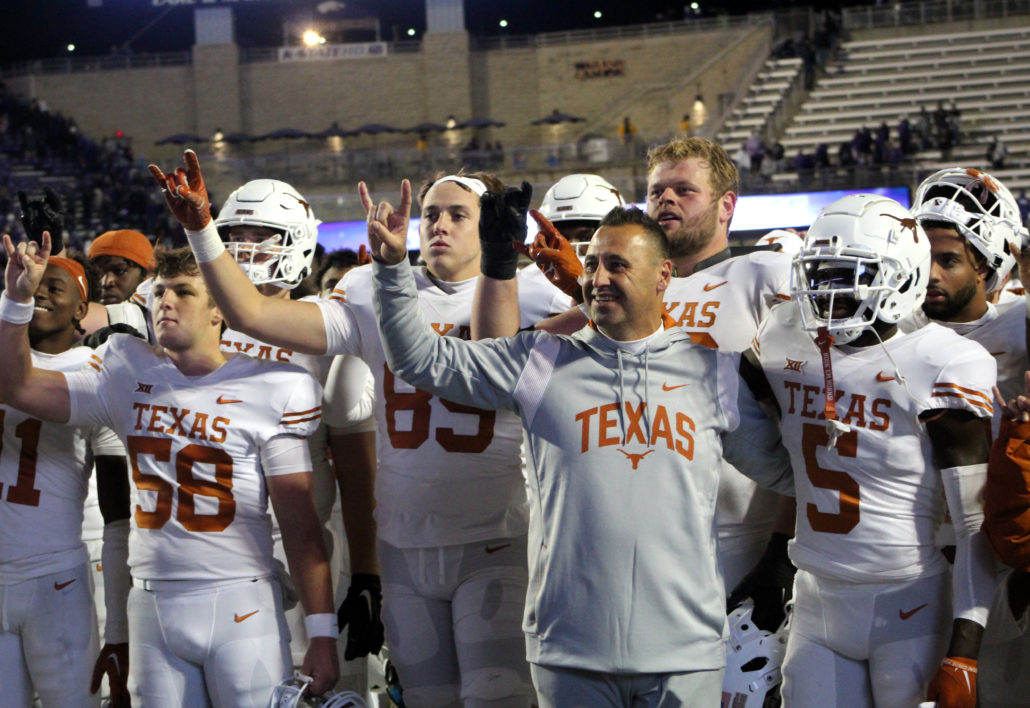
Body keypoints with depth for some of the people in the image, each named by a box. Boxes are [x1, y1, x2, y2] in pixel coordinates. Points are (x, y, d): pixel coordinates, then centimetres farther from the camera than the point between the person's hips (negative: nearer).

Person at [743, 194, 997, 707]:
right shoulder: (784, 345, 3)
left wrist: (965, 649, -17)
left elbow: (976, 525, -13)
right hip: (815, 603, 5)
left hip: (907, 608, -5)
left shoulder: (939, 366, -12)